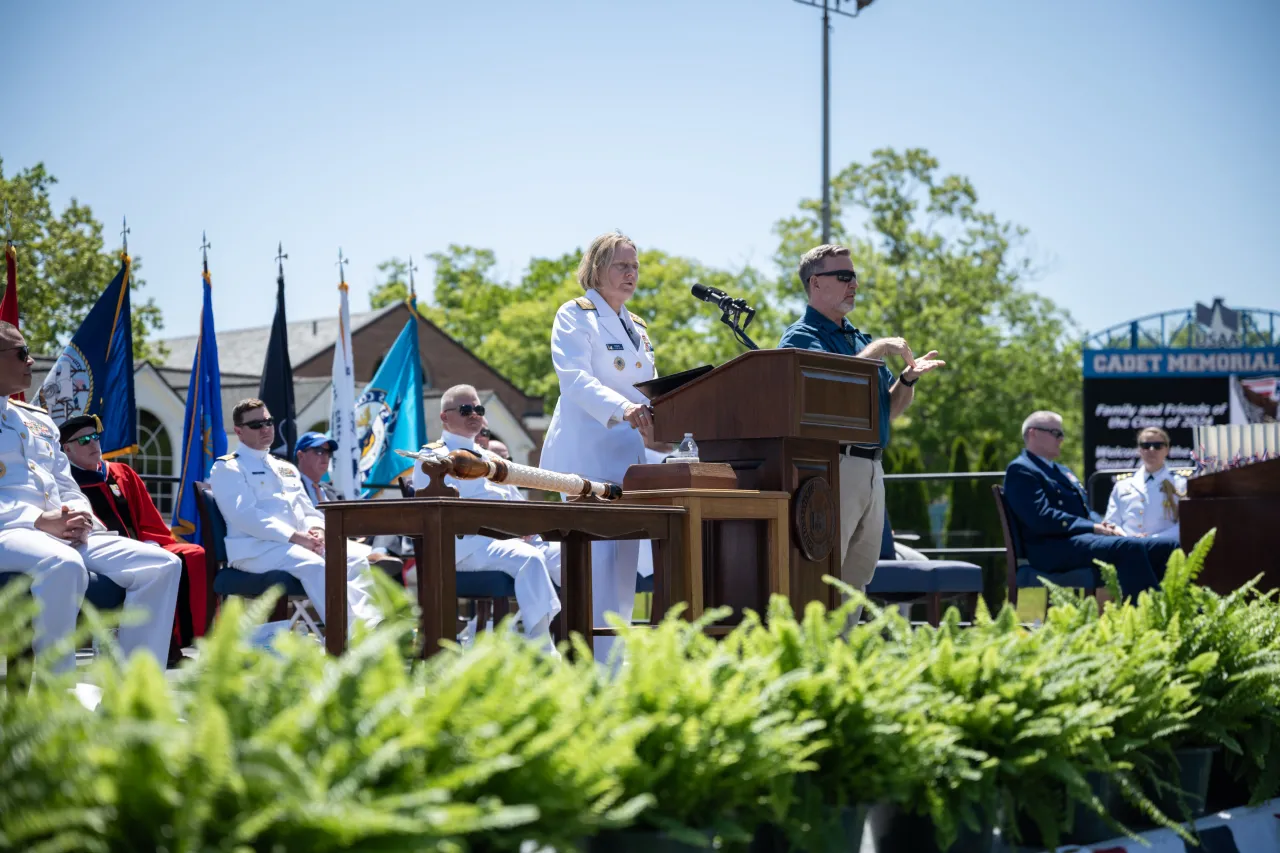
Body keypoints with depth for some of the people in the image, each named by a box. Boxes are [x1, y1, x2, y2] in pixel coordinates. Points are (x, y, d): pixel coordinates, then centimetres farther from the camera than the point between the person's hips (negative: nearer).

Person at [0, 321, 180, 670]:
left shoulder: (38, 421, 26)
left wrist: (78, 517, 0)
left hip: (66, 534, 8)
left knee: (162, 564, -9)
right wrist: (41, 521, -19)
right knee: (64, 564, -42)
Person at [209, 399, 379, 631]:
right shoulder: (227, 468, 4)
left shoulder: (286, 469, 28)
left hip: (301, 543, 7)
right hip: (256, 549, -7)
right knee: (313, 565, -36)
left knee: (358, 556, -18)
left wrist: (316, 529, -3)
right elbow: (245, 515, -11)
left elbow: (309, 511, 24)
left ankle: (369, 625, -38)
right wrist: (294, 537, -20)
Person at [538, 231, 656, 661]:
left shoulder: (637, 329, 22)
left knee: (625, 561, 4)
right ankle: (592, 662, -16)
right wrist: (621, 408, -32)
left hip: (628, 456, 8)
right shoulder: (575, 316, -1)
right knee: (595, 554, -14)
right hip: (584, 453, -8)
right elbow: (575, 378, -17)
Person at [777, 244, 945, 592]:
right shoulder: (800, 338, -3)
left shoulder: (860, 338, 21)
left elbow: (890, 409, 22)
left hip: (872, 469, 8)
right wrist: (876, 351, -15)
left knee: (857, 582, 10)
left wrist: (909, 376, 2)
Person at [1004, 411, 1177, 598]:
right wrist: (1094, 527, -15)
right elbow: (1041, 518, -15)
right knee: (1130, 547, -34)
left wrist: (1106, 527, 3)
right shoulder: (1020, 470, -1)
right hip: (1053, 550, -9)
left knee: (1167, 547, -9)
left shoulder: (1062, 471, 30)